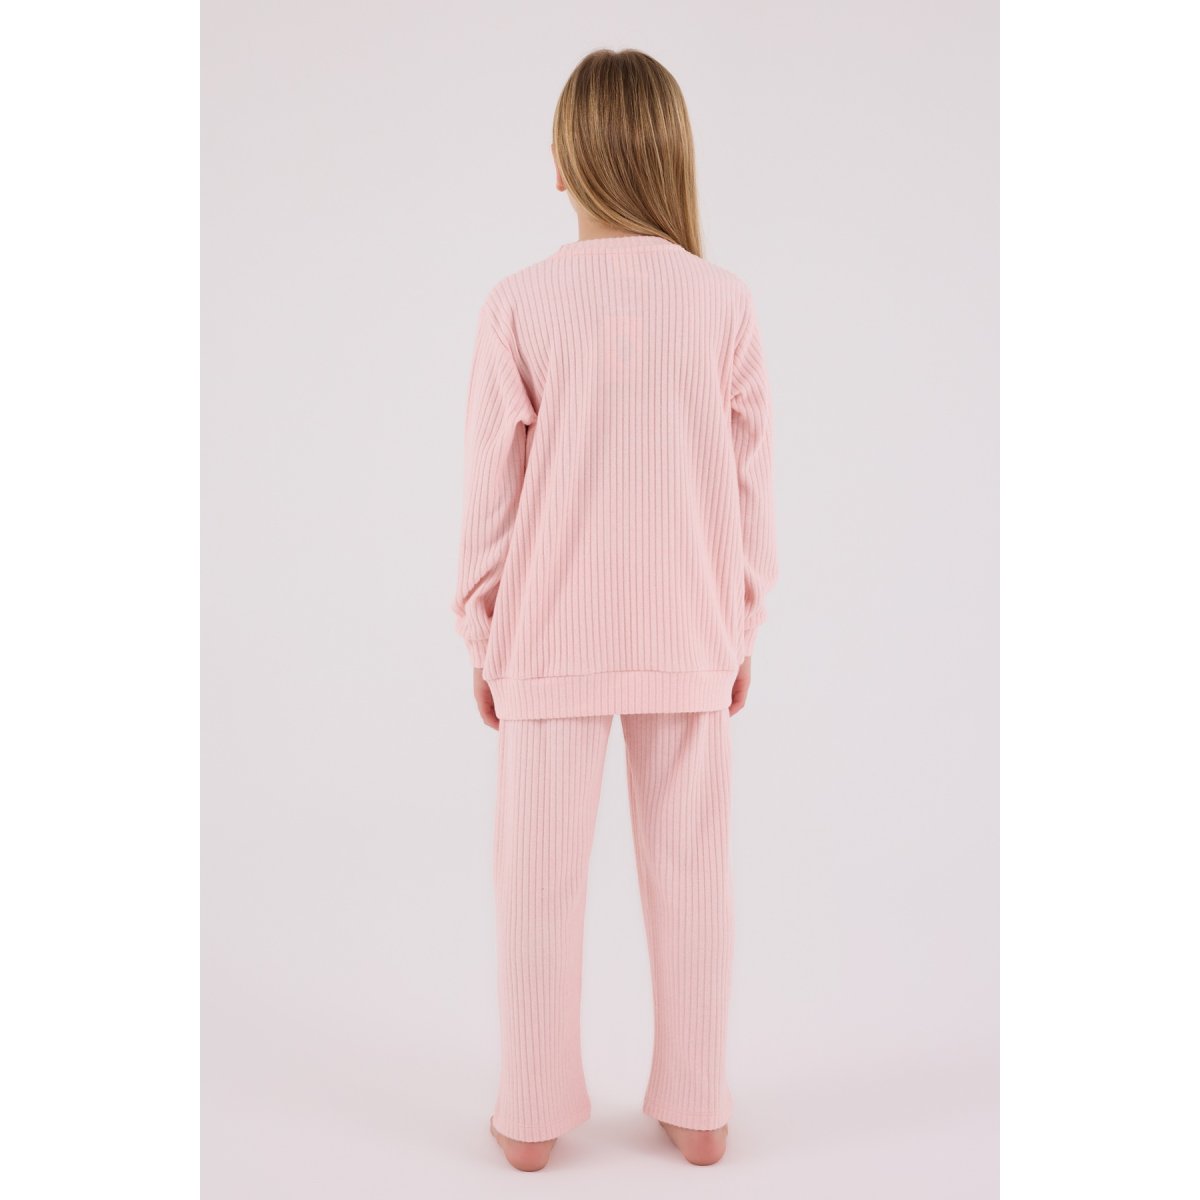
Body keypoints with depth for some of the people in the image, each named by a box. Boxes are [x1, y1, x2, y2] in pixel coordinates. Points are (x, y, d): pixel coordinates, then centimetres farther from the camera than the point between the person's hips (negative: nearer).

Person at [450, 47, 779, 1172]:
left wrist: (483, 635, 7)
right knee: (688, 867, 13)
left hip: (553, 635, -1)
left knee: (542, 871, 10)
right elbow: (749, 483, 0)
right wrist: (739, 629, 11)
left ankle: (535, 1114, 24)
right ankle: (694, 1107, 26)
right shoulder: (723, 300, -4)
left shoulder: (520, 304, -8)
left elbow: (491, 489, -5)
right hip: (687, 635, 2)